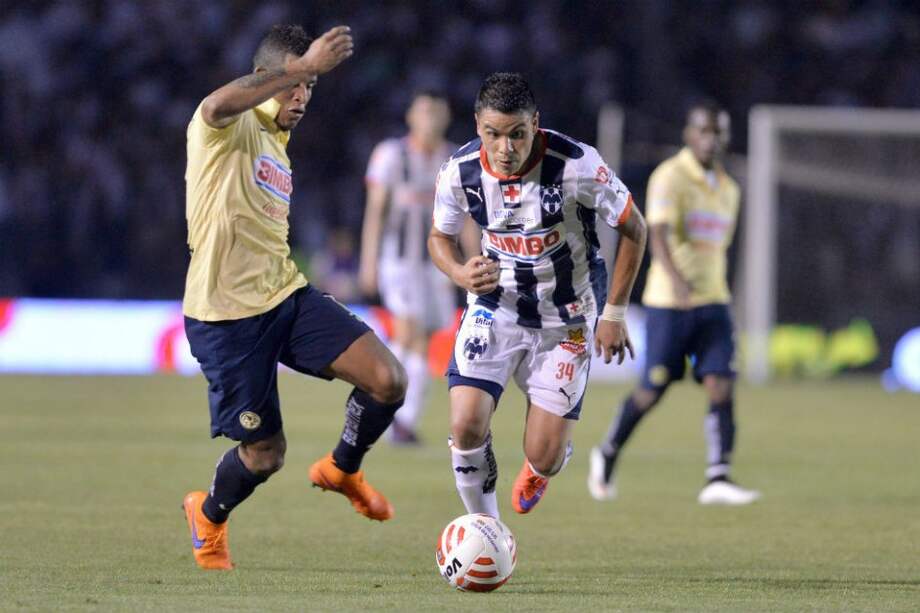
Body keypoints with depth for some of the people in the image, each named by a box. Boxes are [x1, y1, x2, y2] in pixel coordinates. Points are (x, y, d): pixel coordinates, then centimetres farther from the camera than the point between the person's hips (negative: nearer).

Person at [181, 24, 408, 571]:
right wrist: (305, 65, -40)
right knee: (265, 454, 1)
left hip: (287, 296, 7)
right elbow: (220, 104, -37)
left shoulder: (279, 149, 17)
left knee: (389, 380, -13)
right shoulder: (231, 129, -10)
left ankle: (342, 470, 16)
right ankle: (209, 516, 35)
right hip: (227, 314, -7)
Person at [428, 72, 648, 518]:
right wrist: (460, 274, -18)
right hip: (494, 310, 2)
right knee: (466, 425, -19)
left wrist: (614, 313, -7)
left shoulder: (578, 166, -24)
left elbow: (633, 229, -8)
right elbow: (440, 237, 5)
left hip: (566, 321, -2)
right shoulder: (460, 172, -14)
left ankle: (538, 469, 35)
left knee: (543, 459, -7)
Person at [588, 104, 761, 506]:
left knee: (721, 385, -10)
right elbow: (658, 235, -24)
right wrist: (676, 279, -41)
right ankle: (607, 455, 27)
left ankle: (718, 480, -16)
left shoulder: (728, 189, 14)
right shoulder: (670, 178, -10)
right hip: (667, 303, -6)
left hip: (713, 304, 6)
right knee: (653, 390, 2)